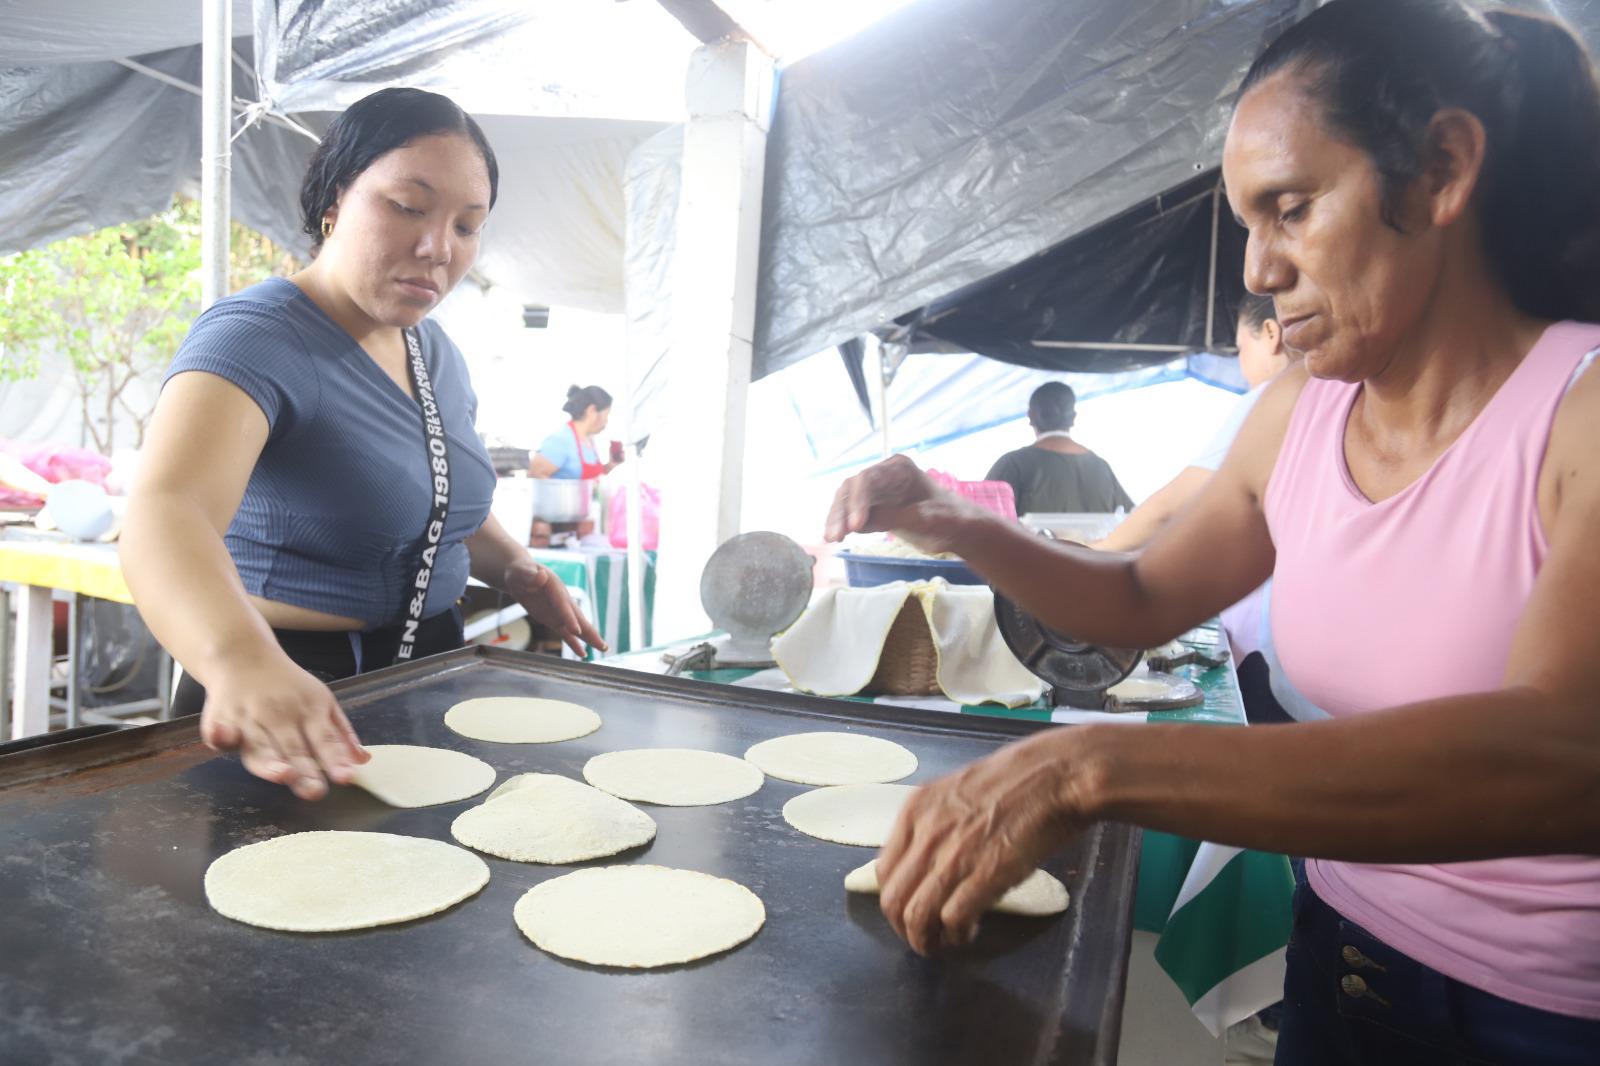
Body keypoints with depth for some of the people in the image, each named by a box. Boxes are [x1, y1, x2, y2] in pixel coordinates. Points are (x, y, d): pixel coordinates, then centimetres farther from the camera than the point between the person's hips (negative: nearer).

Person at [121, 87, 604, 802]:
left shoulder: (436, 353, 5)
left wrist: (514, 571, -1)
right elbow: (164, 516, -37)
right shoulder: (258, 339, -19)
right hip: (286, 698, -7)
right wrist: (242, 660, -56)